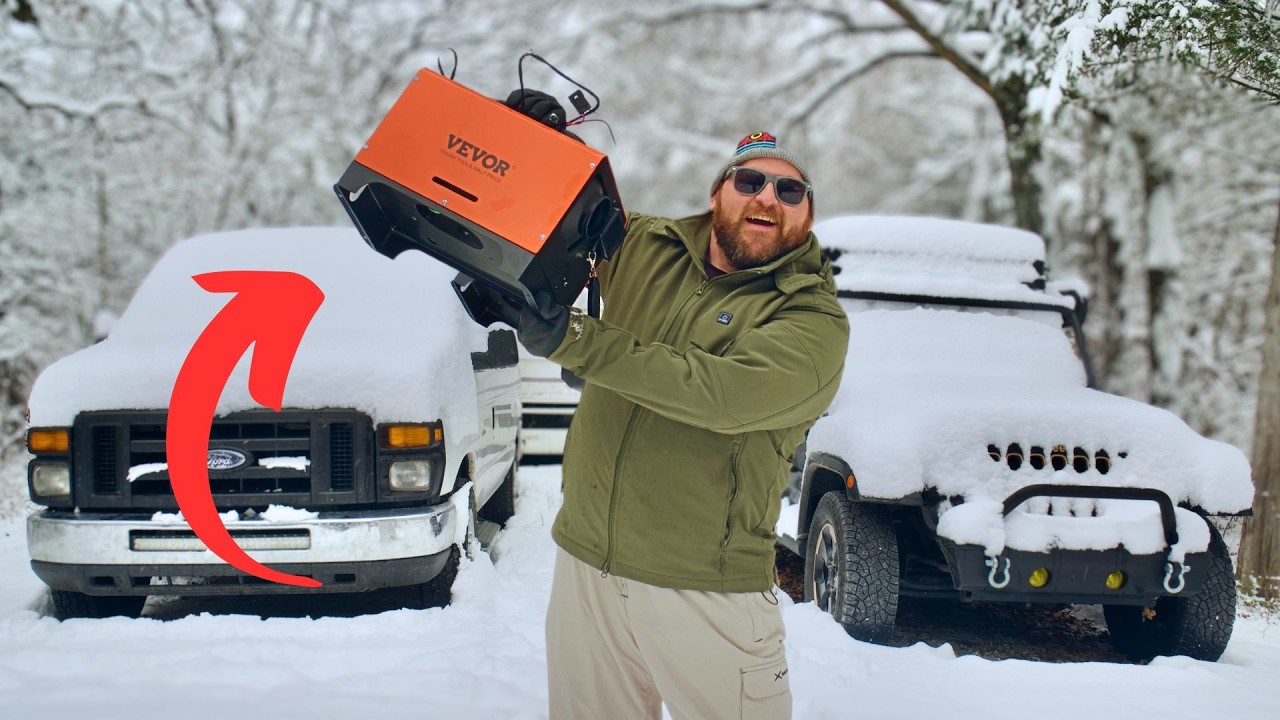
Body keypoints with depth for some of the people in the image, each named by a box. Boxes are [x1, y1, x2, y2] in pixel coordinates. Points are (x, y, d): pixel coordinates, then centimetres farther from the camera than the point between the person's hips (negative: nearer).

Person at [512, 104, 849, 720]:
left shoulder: (814, 321, -10)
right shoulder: (643, 246, 7)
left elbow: (727, 394, -27)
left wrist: (571, 339, -27)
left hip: (705, 592, -4)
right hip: (584, 561, 5)